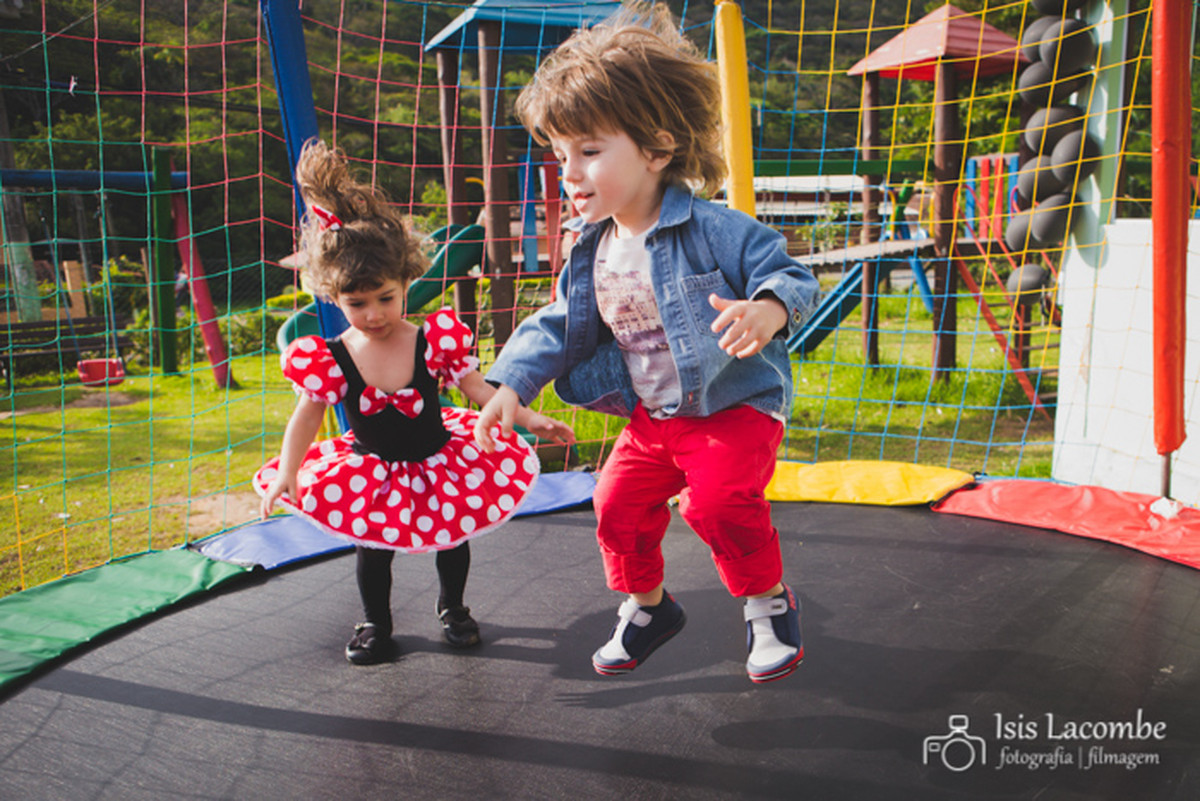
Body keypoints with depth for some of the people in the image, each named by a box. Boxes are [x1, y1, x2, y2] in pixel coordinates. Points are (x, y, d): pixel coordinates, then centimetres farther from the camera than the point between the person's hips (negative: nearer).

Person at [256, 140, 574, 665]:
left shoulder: (434, 341, -20)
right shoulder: (330, 359, -19)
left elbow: (478, 389, -12)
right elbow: (306, 417, -14)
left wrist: (530, 419, -17)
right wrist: (286, 475, -24)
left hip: (438, 459, 0)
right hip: (371, 470, 0)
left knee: (452, 537, 13)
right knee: (373, 547, 9)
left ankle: (452, 608, 42)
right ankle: (374, 623, 36)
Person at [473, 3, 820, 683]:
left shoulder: (714, 230, -20)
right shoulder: (594, 252, 0)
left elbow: (791, 277, -18)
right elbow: (560, 326, 8)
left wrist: (767, 310, -42)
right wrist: (511, 384, -4)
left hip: (737, 404, -6)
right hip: (651, 417, 7)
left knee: (718, 500, -24)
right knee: (619, 506, 5)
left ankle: (770, 602, 5)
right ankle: (647, 605, 33)